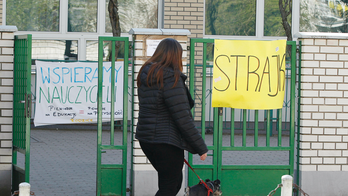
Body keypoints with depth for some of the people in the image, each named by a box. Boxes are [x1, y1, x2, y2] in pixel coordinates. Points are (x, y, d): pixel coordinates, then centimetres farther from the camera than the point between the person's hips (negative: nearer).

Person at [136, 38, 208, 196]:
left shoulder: (146, 75, 9)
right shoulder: (171, 78, -18)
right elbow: (182, 118, -19)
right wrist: (201, 147, -12)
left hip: (146, 139, 9)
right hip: (166, 141, -9)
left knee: (174, 182, 21)